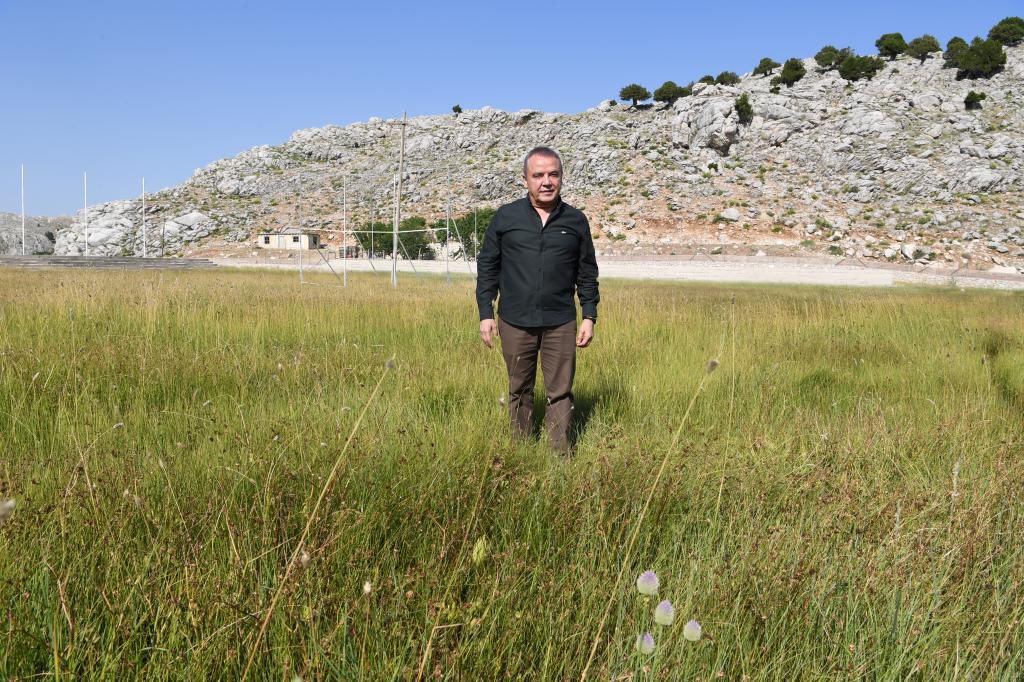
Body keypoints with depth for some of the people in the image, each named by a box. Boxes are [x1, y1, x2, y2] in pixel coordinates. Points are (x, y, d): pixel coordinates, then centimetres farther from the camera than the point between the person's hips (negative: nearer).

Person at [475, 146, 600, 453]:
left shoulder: (576, 220, 5)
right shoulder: (505, 217, 2)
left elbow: (587, 273, 11)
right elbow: (487, 267, 6)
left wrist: (590, 317, 6)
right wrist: (486, 314, 1)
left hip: (560, 323, 0)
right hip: (515, 322, 0)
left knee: (560, 392, 3)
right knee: (519, 390, 11)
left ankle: (560, 453, 13)